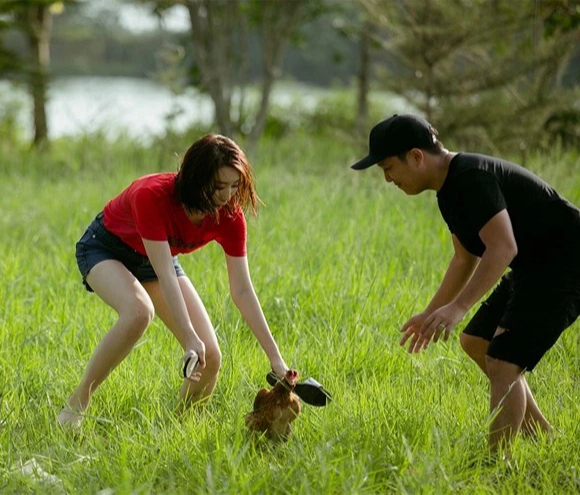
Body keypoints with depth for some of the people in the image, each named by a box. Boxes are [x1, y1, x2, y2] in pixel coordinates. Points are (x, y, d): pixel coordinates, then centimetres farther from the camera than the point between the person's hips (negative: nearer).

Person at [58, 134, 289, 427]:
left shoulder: (229, 217, -23)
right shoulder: (152, 196, -38)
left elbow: (242, 290, -19)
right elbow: (166, 276, -41)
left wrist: (274, 357, -23)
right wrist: (190, 338, -49)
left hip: (156, 257, 5)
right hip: (105, 248, -5)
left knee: (209, 357, -11)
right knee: (139, 312, -38)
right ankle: (77, 404, -26)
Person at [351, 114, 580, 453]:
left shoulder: (472, 179, -23)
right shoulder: (451, 187, 9)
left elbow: (503, 247, -33)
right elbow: (466, 258, 21)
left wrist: (458, 308, -38)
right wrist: (431, 313, 20)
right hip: (534, 269, 11)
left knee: (502, 363, -17)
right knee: (476, 342, 21)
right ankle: (540, 435, 30)